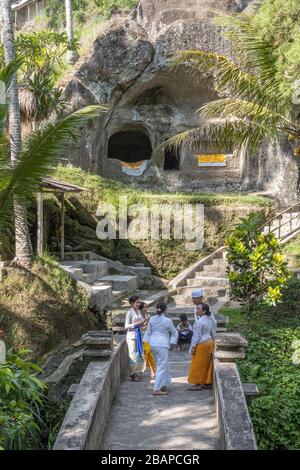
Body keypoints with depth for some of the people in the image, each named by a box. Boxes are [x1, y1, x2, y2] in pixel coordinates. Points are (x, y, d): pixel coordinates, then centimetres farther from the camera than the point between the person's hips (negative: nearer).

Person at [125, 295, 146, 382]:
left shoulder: (138, 312, 9)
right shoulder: (129, 313, -13)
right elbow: (126, 326, -14)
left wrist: (143, 322, -6)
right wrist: (137, 324, -22)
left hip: (138, 334, 7)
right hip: (131, 335, -7)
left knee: (139, 354, 12)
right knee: (133, 355, -1)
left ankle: (136, 373, 24)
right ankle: (132, 374, 10)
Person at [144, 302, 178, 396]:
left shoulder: (151, 319, 4)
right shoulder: (167, 321, -10)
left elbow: (148, 333, 10)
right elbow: (174, 333, 0)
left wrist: (146, 343, 16)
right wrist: (171, 343, 11)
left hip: (153, 344, 7)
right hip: (162, 345, -7)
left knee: (164, 365, 21)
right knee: (162, 367, -1)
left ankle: (163, 385, 29)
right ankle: (156, 389, -2)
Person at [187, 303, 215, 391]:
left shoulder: (199, 322, -19)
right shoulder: (208, 320, 9)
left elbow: (197, 335, -20)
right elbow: (211, 333, 16)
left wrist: (193, 346, -16)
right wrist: (212, 342, 24)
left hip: (201, 344, -9)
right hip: (209, 342, 9)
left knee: (198, 365, -1)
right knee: (207, 364, 13)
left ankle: (199, 384, 3)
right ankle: (207, 383, 18)